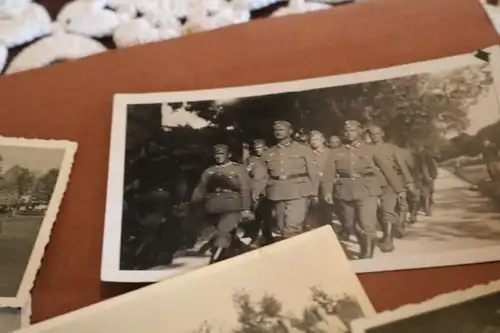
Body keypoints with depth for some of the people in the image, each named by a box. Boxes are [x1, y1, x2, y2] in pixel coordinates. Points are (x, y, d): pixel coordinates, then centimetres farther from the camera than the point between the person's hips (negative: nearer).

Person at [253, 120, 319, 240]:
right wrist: (255, 193, -1)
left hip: (298, 193, -4)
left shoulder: (303, 149, 6)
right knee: (283, 229, 8)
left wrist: (314, 192, -1)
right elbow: (262, 176, 11)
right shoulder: (268, 153, 14)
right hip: (277, 194, 4)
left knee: (292, 228, -16)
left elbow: (312, 172, 5)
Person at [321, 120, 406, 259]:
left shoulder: (370, 150, 3)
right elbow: (329, 174, 1)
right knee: (352, 226, 12)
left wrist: (399, 189, 1)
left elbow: (387, 168, 3)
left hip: (367, 192, -3)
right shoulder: (336, 154, 8)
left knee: (368, 226, -12)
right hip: (346, 193, 3)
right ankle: (364, 249, 35)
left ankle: (367, 256, 4)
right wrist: (327, 191, -14)